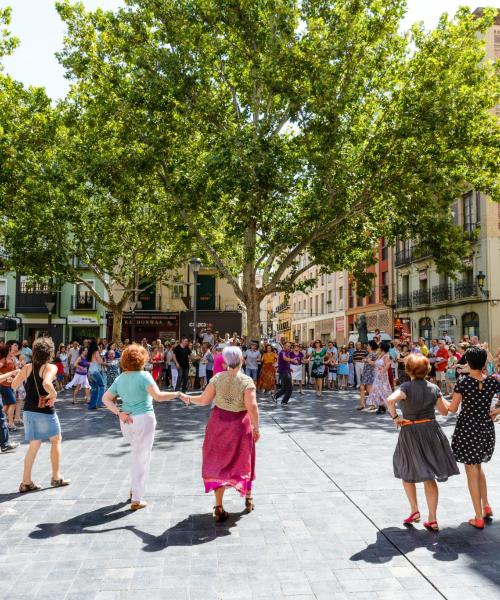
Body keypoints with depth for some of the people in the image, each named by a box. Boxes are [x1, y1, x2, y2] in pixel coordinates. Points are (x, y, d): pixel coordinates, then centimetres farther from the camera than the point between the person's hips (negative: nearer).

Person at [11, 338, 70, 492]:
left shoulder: (27, 367, 2)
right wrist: (54, 394, -18)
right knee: (56, 440, 14)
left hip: (28, 410, 6)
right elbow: (46, 383, -33)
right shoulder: (51, 367, -15)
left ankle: (26, 482, 14)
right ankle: (56, 477, 21)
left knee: (34, 445, 15)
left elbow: (14, 384, 5)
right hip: (45, 411, -6)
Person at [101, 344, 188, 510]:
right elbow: (158, 396, -27)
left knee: (137, 454, 28)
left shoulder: (120, 379, 5)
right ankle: (136, 499, 8)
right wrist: (178, 394, -21)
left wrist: (119, 413, -3)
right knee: (142, 458, 4)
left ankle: (134, 488, 33)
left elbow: (105, 398, 4)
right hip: (143, 419, -6)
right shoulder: (144, 376, -15)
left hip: (127, 421, 6)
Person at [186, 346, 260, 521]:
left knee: (219, 463, 12)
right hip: (240, 426, -2)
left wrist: (187, 397, 12)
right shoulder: (247, 381, -17)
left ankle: (219, 508, 9)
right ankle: (248, 498, 38)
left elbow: (203, 400, -6)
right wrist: (256, 429, -11)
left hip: (219, 424, 2)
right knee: (242, 461, 20)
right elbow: (252, 408, -23)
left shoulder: (217, 378, -9)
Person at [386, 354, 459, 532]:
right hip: (431, 430, 4)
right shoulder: (434, 388, -1)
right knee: (430, 477, 12)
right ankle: (432, 520, 16)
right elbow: (444, 410, 9)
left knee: (407, 473, 18)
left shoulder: (406, 387, -14)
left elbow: (390, 400, -33)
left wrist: (395, 417, -17)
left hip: (410, 432, -4)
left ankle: (414, 510, 15)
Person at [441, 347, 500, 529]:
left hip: (467, 428, -4)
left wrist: (442, 400, 9)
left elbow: (452, 408, -9)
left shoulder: (463, 382, -13)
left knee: (472, 472, 4)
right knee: (478, 467, 26)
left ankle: (479, 517, 9)